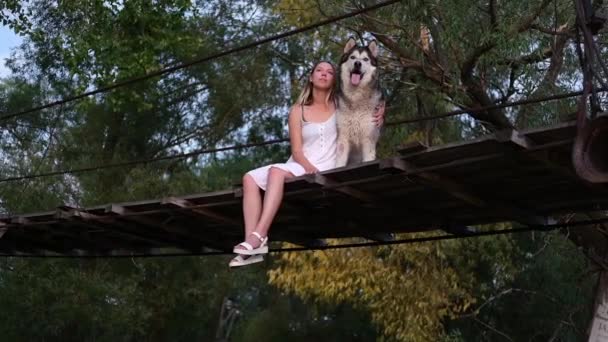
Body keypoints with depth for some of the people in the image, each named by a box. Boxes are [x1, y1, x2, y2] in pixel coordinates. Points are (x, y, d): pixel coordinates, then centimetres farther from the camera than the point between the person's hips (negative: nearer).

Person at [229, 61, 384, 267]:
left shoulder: (340, 106, 10)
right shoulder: (298, 111, 11)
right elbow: (296, 150, 2)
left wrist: (380, 115, -8)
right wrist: (309, 167, -19)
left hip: (325, 169, -4)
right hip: (300, 167, 4)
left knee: (277, 171, -32)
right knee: (250, 179, -19)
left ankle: (259, 235, -41)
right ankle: (251, 243, -31)